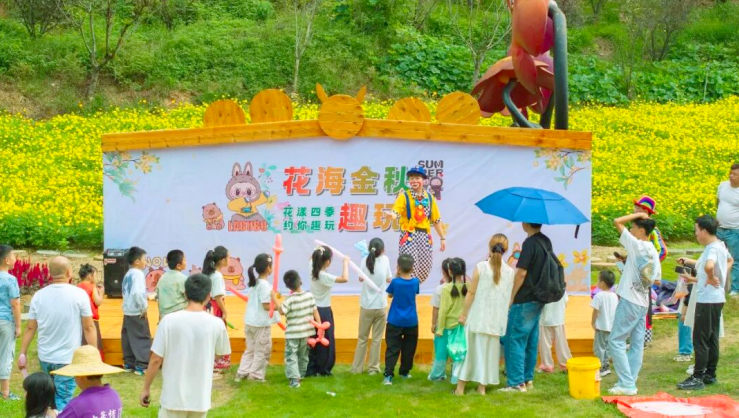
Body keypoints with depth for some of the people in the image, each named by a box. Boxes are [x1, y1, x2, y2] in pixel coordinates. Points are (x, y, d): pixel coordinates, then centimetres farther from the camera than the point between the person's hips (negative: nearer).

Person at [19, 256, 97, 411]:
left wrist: (23, 353, 11)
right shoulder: (79, 294, -11)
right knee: (62, 401, -2)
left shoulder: (39, 295, 0)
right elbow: (89, 327, -7)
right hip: (67, 358, -5)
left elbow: (30, 328, 3)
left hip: (45, 357, 5)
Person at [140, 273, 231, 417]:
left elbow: (156, 359, -8)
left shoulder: (169, 320, -11)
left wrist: (146, 388, 6)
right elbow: (222, 353, 12)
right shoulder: (216, 324, -7)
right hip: (200, 398, 2)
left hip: (173, 397, -1)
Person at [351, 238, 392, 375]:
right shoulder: (385, 259, -8)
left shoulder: (365, 260, -8)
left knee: (362, 338, 12)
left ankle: (357, 367, 16)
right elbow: (389, 279, 4)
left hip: (366, 306, 1)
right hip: (380, 306, -1)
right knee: (377, 339, 7)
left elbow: (361, 278, 3)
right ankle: (373, 368, 9)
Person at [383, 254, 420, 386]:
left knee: (392, 349, -2)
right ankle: (404, 372, 27)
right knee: (408, 349, 16)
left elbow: (390, 294, 6)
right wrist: (410, 275, 9)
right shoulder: (415, 282, -7)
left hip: (395, 322, -2)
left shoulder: (395, 282, -13)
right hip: (411, 322, 2)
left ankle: (388, 375, -13)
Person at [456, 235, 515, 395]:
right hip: (497, 320, 1)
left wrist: (464, 314, 2)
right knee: (489, 351, 11)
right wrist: (506, 317, 13)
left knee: (470, 348, 9)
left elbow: (471, 293, -7)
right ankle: (482, 386, 15)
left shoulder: (480, 267, -9)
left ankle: (460, 386, 13)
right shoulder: (510, 271, -3)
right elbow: (511, 298, 1)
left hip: (478, 318, -1)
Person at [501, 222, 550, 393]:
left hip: (524, 301, -9)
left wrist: (511, 297, -12)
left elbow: (521, 272, -19)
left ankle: (517, 382, -3)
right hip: (538, 300, 9)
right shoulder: (546, 242, 9)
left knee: (515, 341, -3)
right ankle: (528, 379, 20)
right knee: (531, 341, 14)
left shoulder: (530, 243, -18)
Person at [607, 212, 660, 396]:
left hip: (629, 301, -8)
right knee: (636, 344, 8)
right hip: (643, 303, 8)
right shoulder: (654, 252, 9)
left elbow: (617, 222, -14)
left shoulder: (636, 245, -13)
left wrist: (638, 214, -3)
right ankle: (629, 382, 12)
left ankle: (627, 384, -8)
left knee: (615, 341, -4)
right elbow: (656, 278, 15)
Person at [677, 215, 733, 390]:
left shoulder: (712, 248, -20)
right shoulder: (720, 246, 10)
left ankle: (698, 378, -1)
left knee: (700, 339, -4)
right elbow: (730, 260, 31)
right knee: (712, 339, 15)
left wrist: (711, 278, -22)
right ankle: (710, 375, 23)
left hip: (708, 301, -10)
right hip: (717, 299, 10)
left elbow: (709, 266, -41)